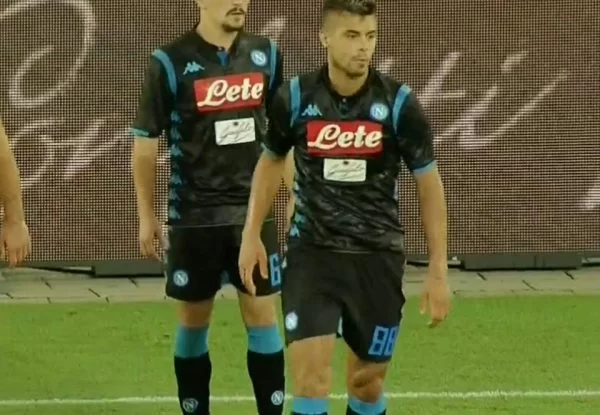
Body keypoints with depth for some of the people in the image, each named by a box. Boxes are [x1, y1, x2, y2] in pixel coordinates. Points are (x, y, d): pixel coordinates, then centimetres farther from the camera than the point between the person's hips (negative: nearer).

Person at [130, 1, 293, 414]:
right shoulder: (170, 63, -9)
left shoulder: (265, 55, 2)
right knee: (194, 319, 6)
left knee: (262, 314, 1)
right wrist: (147, 216, -2)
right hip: (195, 216, -2)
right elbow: (145, 143, -3)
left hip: (254, 210, 2)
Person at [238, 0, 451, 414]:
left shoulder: (399, 103, -10)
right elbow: (271, 161, 13)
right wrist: (252, 234, 7)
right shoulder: (295, 98, -7)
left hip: (377, 257, 0)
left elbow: (429, 182, -1)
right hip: (311, 253, 0)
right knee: (311, 377, -14)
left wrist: (439, 271, -4)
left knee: (368, 381, 11)